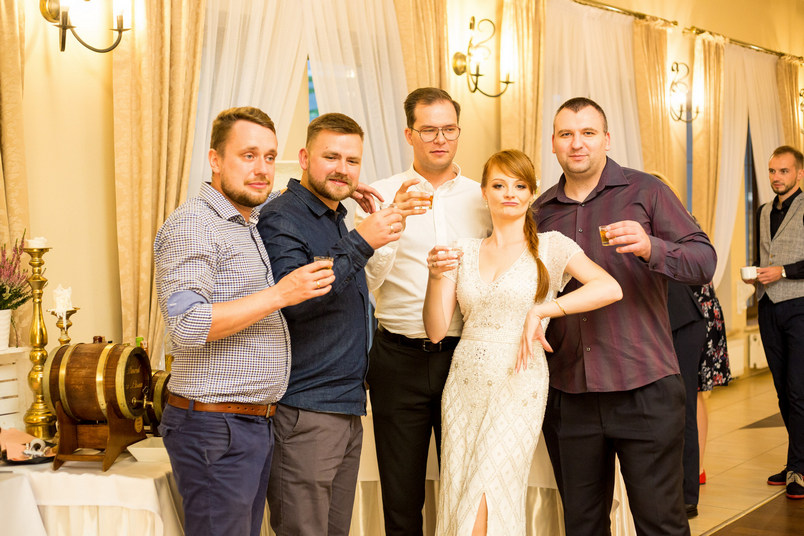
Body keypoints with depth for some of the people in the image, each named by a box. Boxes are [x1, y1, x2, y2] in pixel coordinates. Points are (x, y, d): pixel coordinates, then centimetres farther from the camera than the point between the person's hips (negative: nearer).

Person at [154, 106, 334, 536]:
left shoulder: (250, 226, 17)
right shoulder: (193, 224, -12)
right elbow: (187, 326, -22)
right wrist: (280, 294, -21)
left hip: (255, 423, 9)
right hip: (215, 426, -9)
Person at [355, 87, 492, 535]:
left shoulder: (483, 198, 7)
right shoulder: (382, 196, 1)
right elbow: (366, 280, -7)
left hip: (465, 353, 1)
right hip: (399, 359, -1)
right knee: (401, 498, 8)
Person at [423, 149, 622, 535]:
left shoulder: (550, 246, 1)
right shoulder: (464, 250, 11)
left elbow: (610, 289, -14)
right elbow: (436, 330, 5)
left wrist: (541, 312, -15)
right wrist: (436, 275, -10)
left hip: (517, 386, -4)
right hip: (464, 384, 4)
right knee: (457, 504, 4)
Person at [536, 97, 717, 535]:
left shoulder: (644, 192, 1)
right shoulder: (541, 211, 12)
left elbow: (704, 261, -7)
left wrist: (650, 247, -24)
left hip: (644, 391, -3)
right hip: (568, 395, 4)